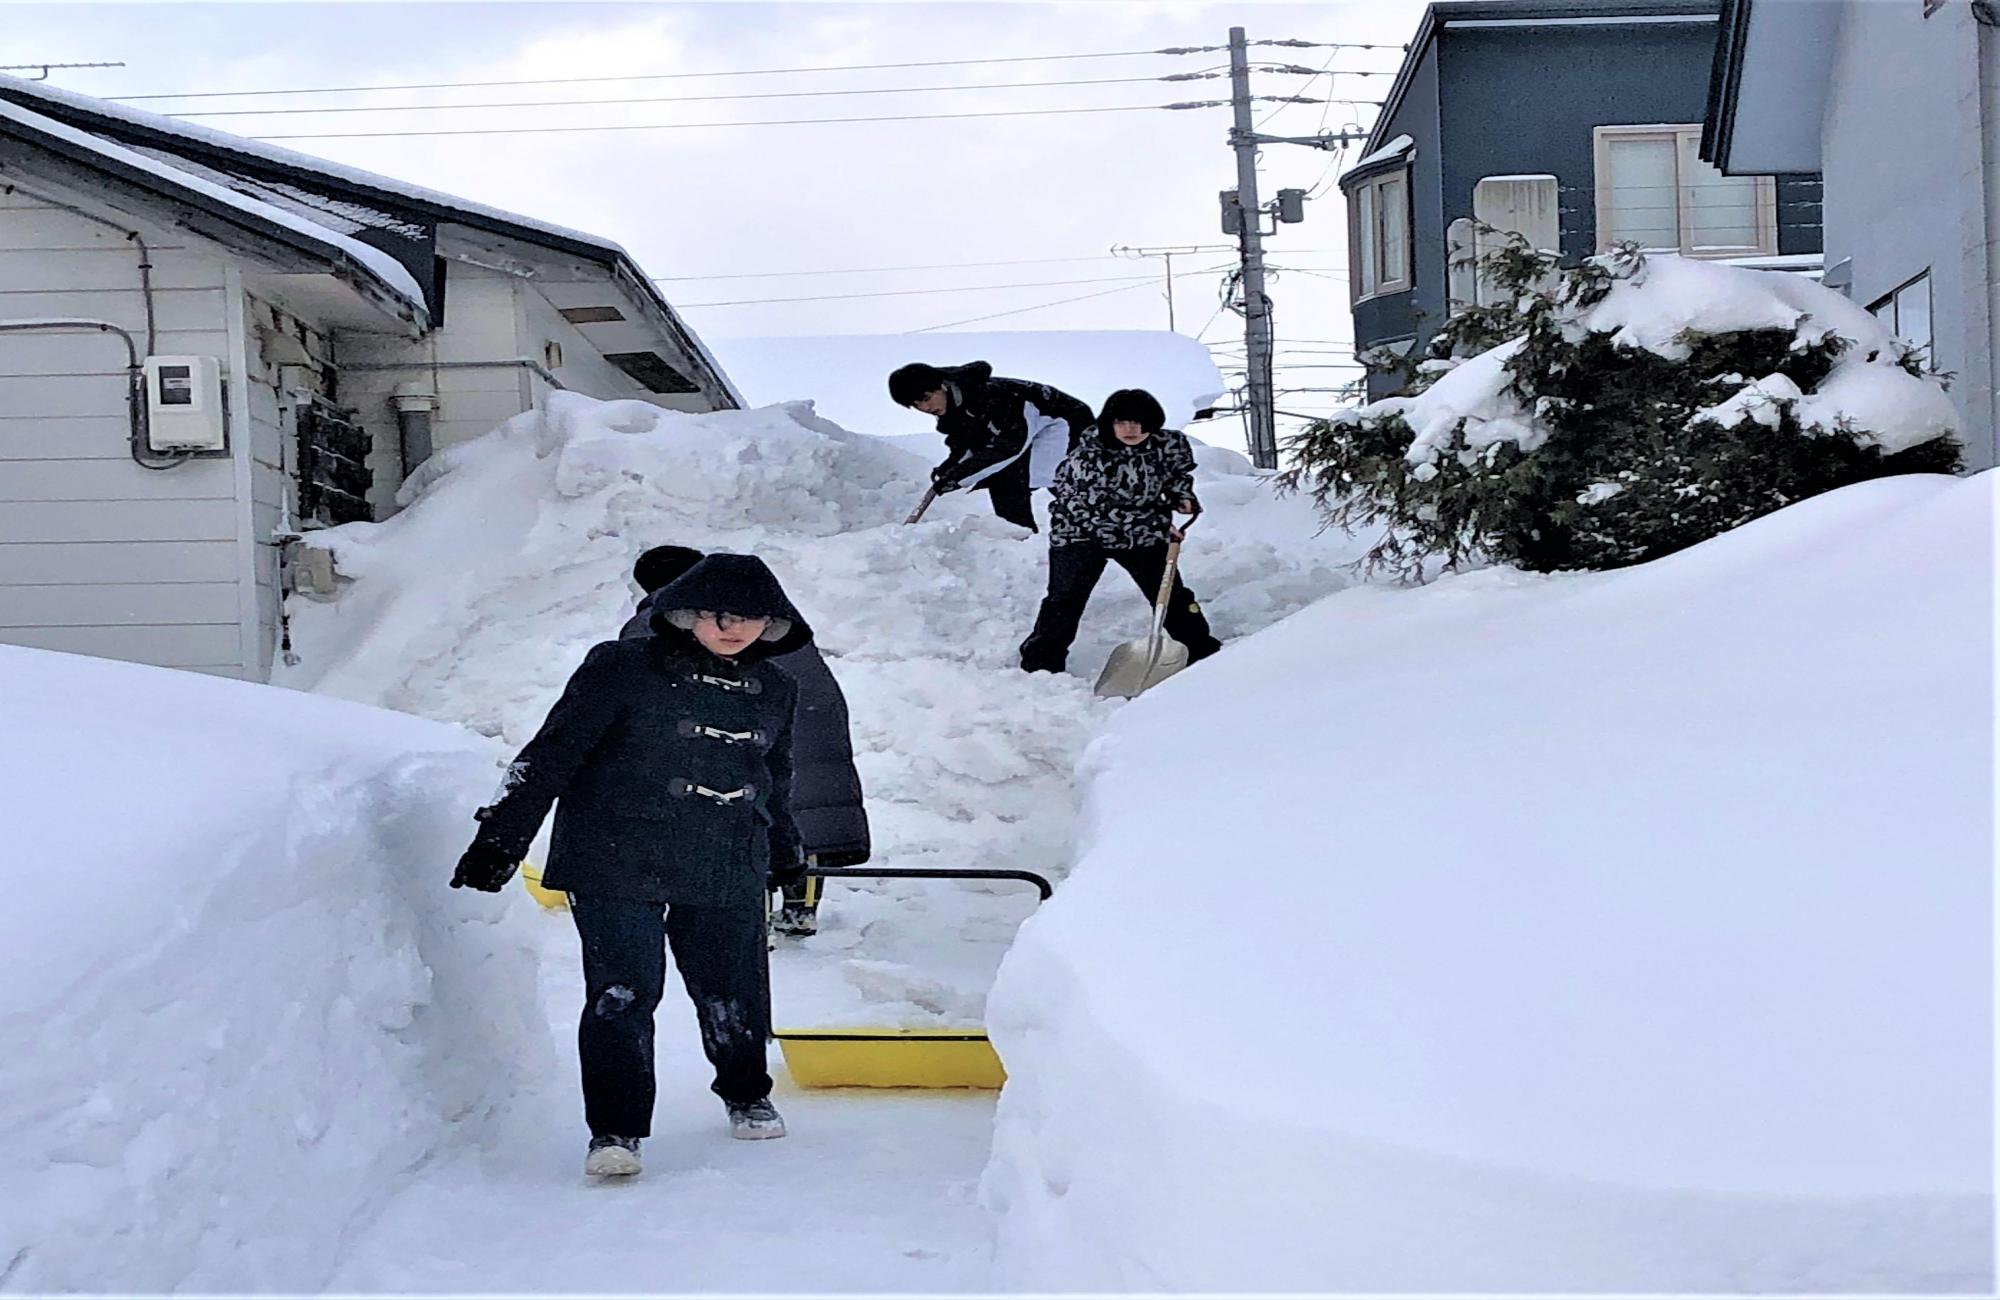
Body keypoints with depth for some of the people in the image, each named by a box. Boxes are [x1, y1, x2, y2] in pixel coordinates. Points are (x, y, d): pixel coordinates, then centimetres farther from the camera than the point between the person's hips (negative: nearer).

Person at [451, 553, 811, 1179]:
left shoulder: (774, 691, 11)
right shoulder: (623, 671, -7)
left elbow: (776, 779, 27)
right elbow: (551, 754, -5)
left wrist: (785, 849, 36)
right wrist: (500, 837, -8)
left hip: (730, 870, 5)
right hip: (617, 865, -4)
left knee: (734, 988, 12)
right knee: (622, 992, -10)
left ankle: (747, 1095, 37)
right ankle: (615, 1130, -1)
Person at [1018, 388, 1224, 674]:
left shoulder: (1169, 443, -13)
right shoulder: (1089, 456, -29)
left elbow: (1178, 468, 13)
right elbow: (1100, 511, -29)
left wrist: (1182, 495, -6)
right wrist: (1158, 524, -25)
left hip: (1143, 532, 4)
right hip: (1081, 529, -4)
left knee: (1172, 593, 4)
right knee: (1065, 600, -8)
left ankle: (1202, 654, 18)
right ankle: (1041, 665, 3)